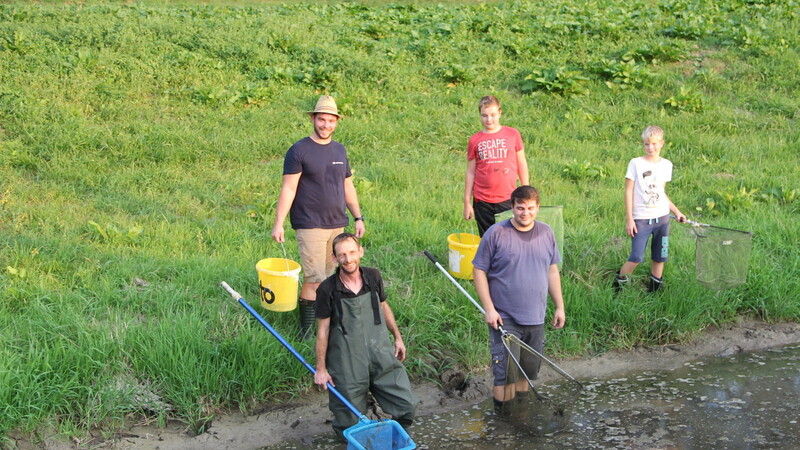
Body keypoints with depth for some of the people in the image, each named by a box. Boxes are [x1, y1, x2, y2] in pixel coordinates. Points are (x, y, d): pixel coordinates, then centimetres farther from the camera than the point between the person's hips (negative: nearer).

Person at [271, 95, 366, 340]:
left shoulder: (339, 150, 13)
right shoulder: (299, 150, -6)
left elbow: (348, 186, 21)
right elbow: (288, 189, -10)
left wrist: (358, 217, 17)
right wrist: (278, 223, -16)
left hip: (337, 225, 6)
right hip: (310, 226, -6)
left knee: (329, 276, 8)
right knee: (314, 279, -8)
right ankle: (306, 330, 0)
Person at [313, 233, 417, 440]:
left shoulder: (373, 277, -1)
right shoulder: (327, 289, -11)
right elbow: (323, 330, -5)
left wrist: (398, 337, 17)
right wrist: (320, 368, -4)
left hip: (381, 355, 3)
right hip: (347, 364, -3)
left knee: (407, 405, -3)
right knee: (351, 427, 1)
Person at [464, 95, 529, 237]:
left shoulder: (512, 134, 2)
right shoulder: (475, 140, 3)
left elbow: (522, 164, 8)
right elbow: (470, 173, 7)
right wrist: (467, 202, 6)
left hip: (508, 200, -1)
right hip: (482, 202, 1)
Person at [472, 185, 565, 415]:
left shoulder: (546, 233, 5)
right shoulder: (496, 233, -10)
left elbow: (553, 271, 14)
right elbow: (479, 271, -7)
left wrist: (560, 306, 11)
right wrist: (489, 309, -12)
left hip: (535, 318, 5)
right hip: (504, 318, -5)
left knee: (529, 370, 16)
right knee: (505, 372, -4)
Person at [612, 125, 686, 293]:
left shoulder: (666, 165, 8)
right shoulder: (636, 163, -4)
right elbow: (628, 191, -4)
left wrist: (676, 212, 11)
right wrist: (629, 218, -8)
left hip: (662, 218, 4)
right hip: (641, 218, -4)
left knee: (660, 257, 8)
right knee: (636, 257, -9)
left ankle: (655, 290, 21)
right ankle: (617, 285, 10)